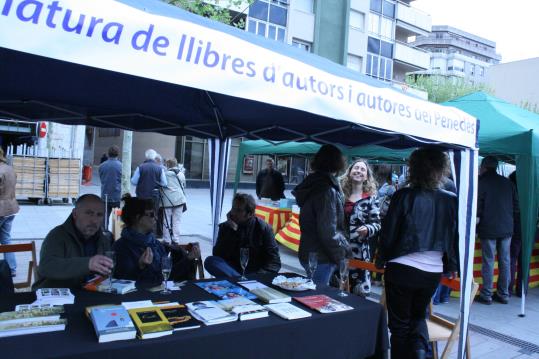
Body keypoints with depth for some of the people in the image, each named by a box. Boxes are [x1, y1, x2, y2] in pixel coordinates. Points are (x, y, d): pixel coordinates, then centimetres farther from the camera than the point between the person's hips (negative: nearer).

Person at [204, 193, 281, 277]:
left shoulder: (263, 228, -1)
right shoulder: (225, 227, 6)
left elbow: (274, 262, -5)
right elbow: (218, 255, -6)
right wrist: (231, 231, -14)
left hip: (256, 272, -4)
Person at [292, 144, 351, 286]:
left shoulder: (312, 183, 9)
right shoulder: (328, 190, -19)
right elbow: (328, 231, -22)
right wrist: (343, 252, -8)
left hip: (308, 253, 9)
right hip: (321, 258, -9)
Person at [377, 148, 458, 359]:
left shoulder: (403, 196, -11)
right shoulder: (452, 201, -3)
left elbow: (388, 232, -7)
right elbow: (456, 238, 3)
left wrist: (380, 260, 8)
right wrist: (452, 266, 17)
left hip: (401, 269, -3)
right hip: (433, 272, 3)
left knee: (400, 323, 14)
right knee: (418, 316, 25)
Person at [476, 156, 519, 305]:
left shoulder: (482, 182, -7)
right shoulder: (508, 182, 9)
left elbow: (477, 206, -11)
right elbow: (516, 205, 11)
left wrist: (477, 219, 1)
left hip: (488, 228, -5)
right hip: (507, 228, 5)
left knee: (488, 261, 0)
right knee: (505, 261, 10)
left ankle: (486, 295, 5)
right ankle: (504, 294, 18)